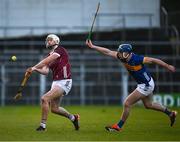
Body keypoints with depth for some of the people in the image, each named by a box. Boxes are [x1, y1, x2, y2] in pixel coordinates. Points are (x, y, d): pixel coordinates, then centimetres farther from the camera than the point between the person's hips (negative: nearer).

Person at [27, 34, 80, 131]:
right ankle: (72, 117, 37)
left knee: (45, 99, -21)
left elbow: (46, 61, -20)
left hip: (64, 82, -9)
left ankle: (43, 125, -12)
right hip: (56, 82, 9)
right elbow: (45, 71, 4)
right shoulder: (50, 55, 14)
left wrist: (33, 67, -17)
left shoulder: (60, 50, -10)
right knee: (54, 109, 14)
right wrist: (35, 69, -13)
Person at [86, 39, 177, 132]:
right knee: (148, 105, 26)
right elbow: (108, 52, -6)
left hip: (146, 85, -9)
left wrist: (168, 66, -13)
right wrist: (92, 46, -12)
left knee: (127, 104, -7)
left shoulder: (136, 59, -30)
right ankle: (170, 113, 41)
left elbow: (153, 60, -22)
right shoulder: (123, 57, -10)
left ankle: (118, 126, 7)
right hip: (142, 85, 9)